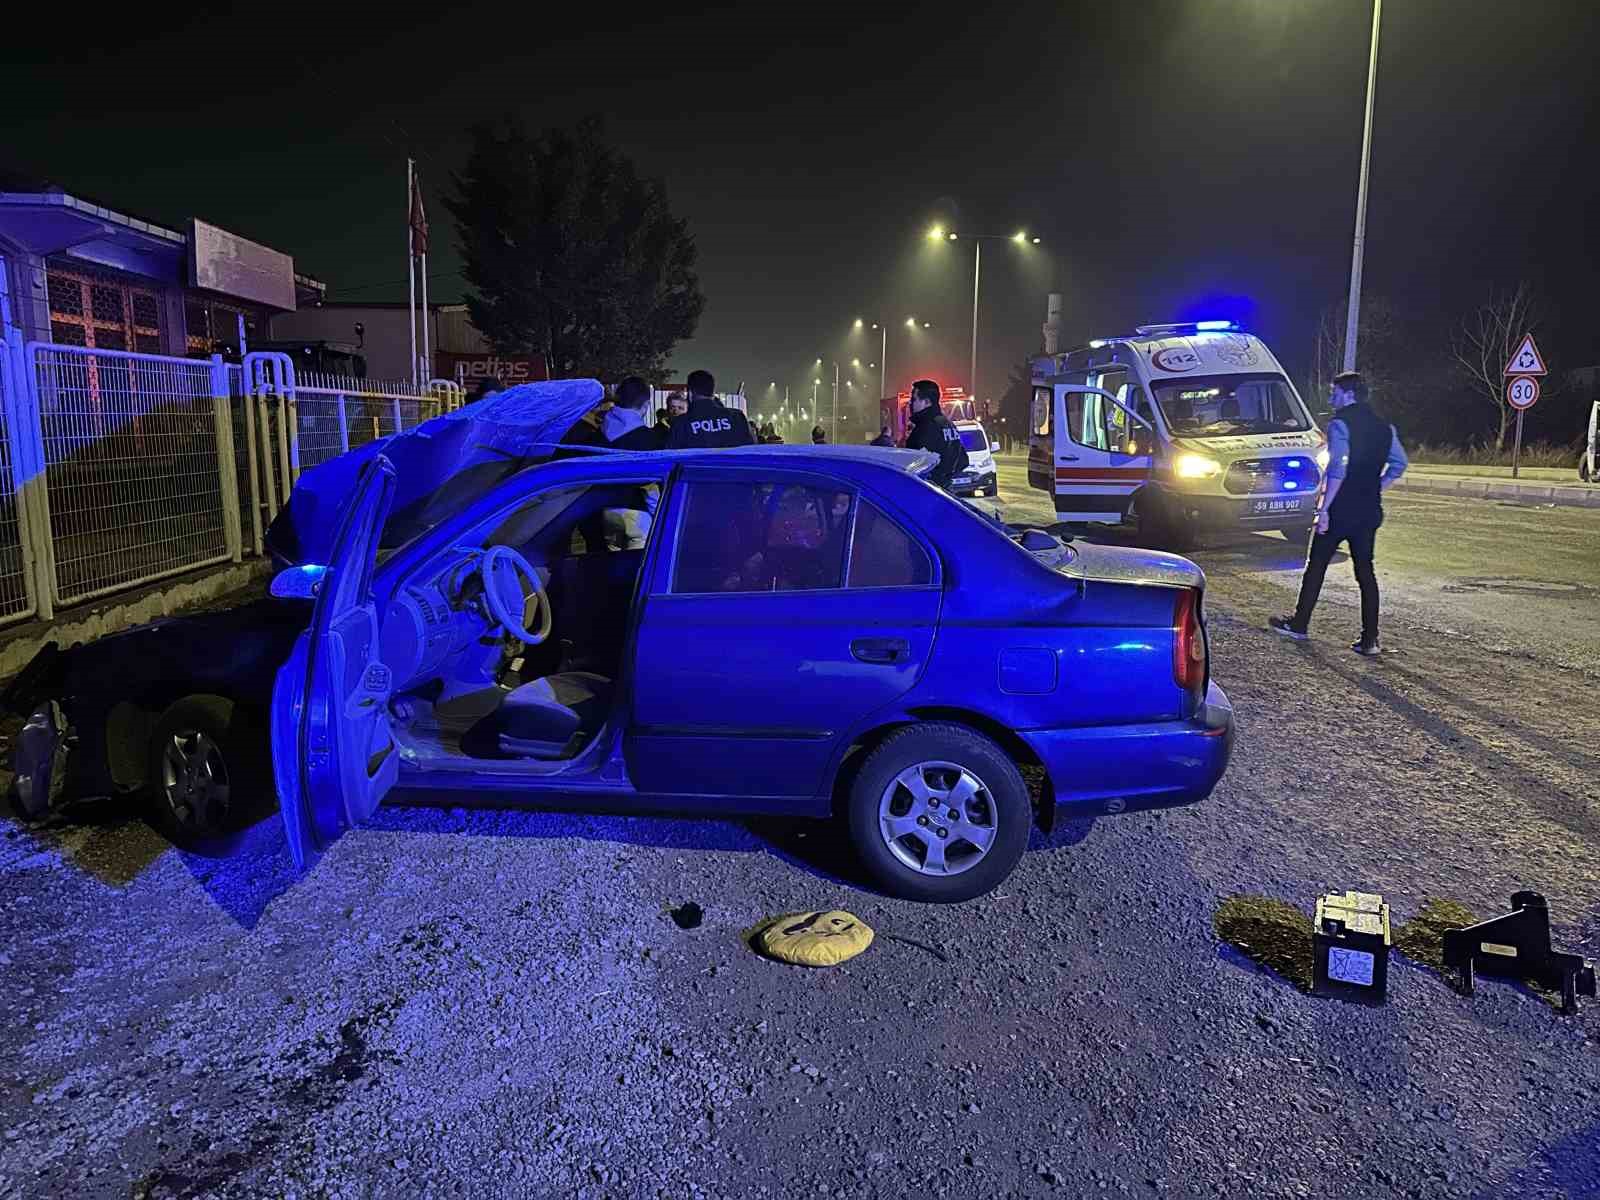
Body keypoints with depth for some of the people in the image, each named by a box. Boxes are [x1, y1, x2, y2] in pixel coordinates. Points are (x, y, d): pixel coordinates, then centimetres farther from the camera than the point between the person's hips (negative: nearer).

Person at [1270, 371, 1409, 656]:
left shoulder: (1340, 424, -11)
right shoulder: (1384, 427, 11)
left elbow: (1338, 470, -20)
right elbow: (1399, 464, 14)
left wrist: (1324, 507, -18)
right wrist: (1375, 490, 17)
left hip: (1340, 510, -6)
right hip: (1370, 511, 6)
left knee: (1316, 566, 7)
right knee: (1365, 571, 7)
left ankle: (1298, 624, 18)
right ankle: (1370, 640, 5)